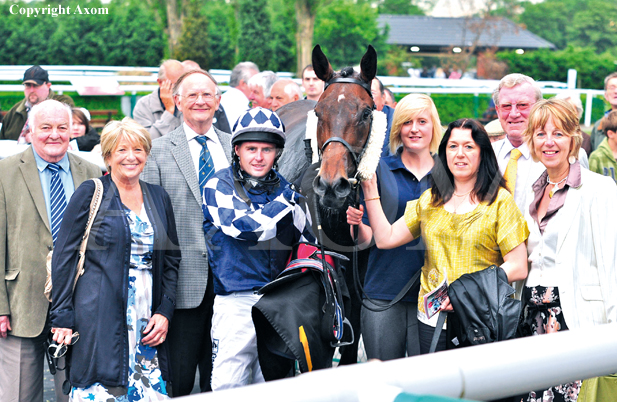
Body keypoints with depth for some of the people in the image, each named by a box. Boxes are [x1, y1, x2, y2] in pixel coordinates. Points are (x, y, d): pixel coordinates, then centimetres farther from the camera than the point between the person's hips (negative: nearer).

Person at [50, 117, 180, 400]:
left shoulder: (159, 198, 13)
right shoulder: (90, 194, 0)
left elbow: (172, 259, 16)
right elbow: (64, 255, -1)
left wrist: (165, 312, 5)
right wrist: (62, 316, -6)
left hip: (148, 323, 4)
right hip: (99, 321, -4)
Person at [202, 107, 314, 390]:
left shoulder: (286, 188, 11)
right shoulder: (218, 186, -1)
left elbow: (308, 242, 16)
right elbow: (245, 228, -17)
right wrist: (289, 198, -15)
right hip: (236, 301, -4)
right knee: (228, 387, -8)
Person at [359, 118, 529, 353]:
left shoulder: (500, 201, -2)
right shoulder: (430, 200, 13)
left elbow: (518, 268, -8)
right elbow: (385, 238, 9)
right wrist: (370, 188, 7)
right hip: (432, 318, 4)